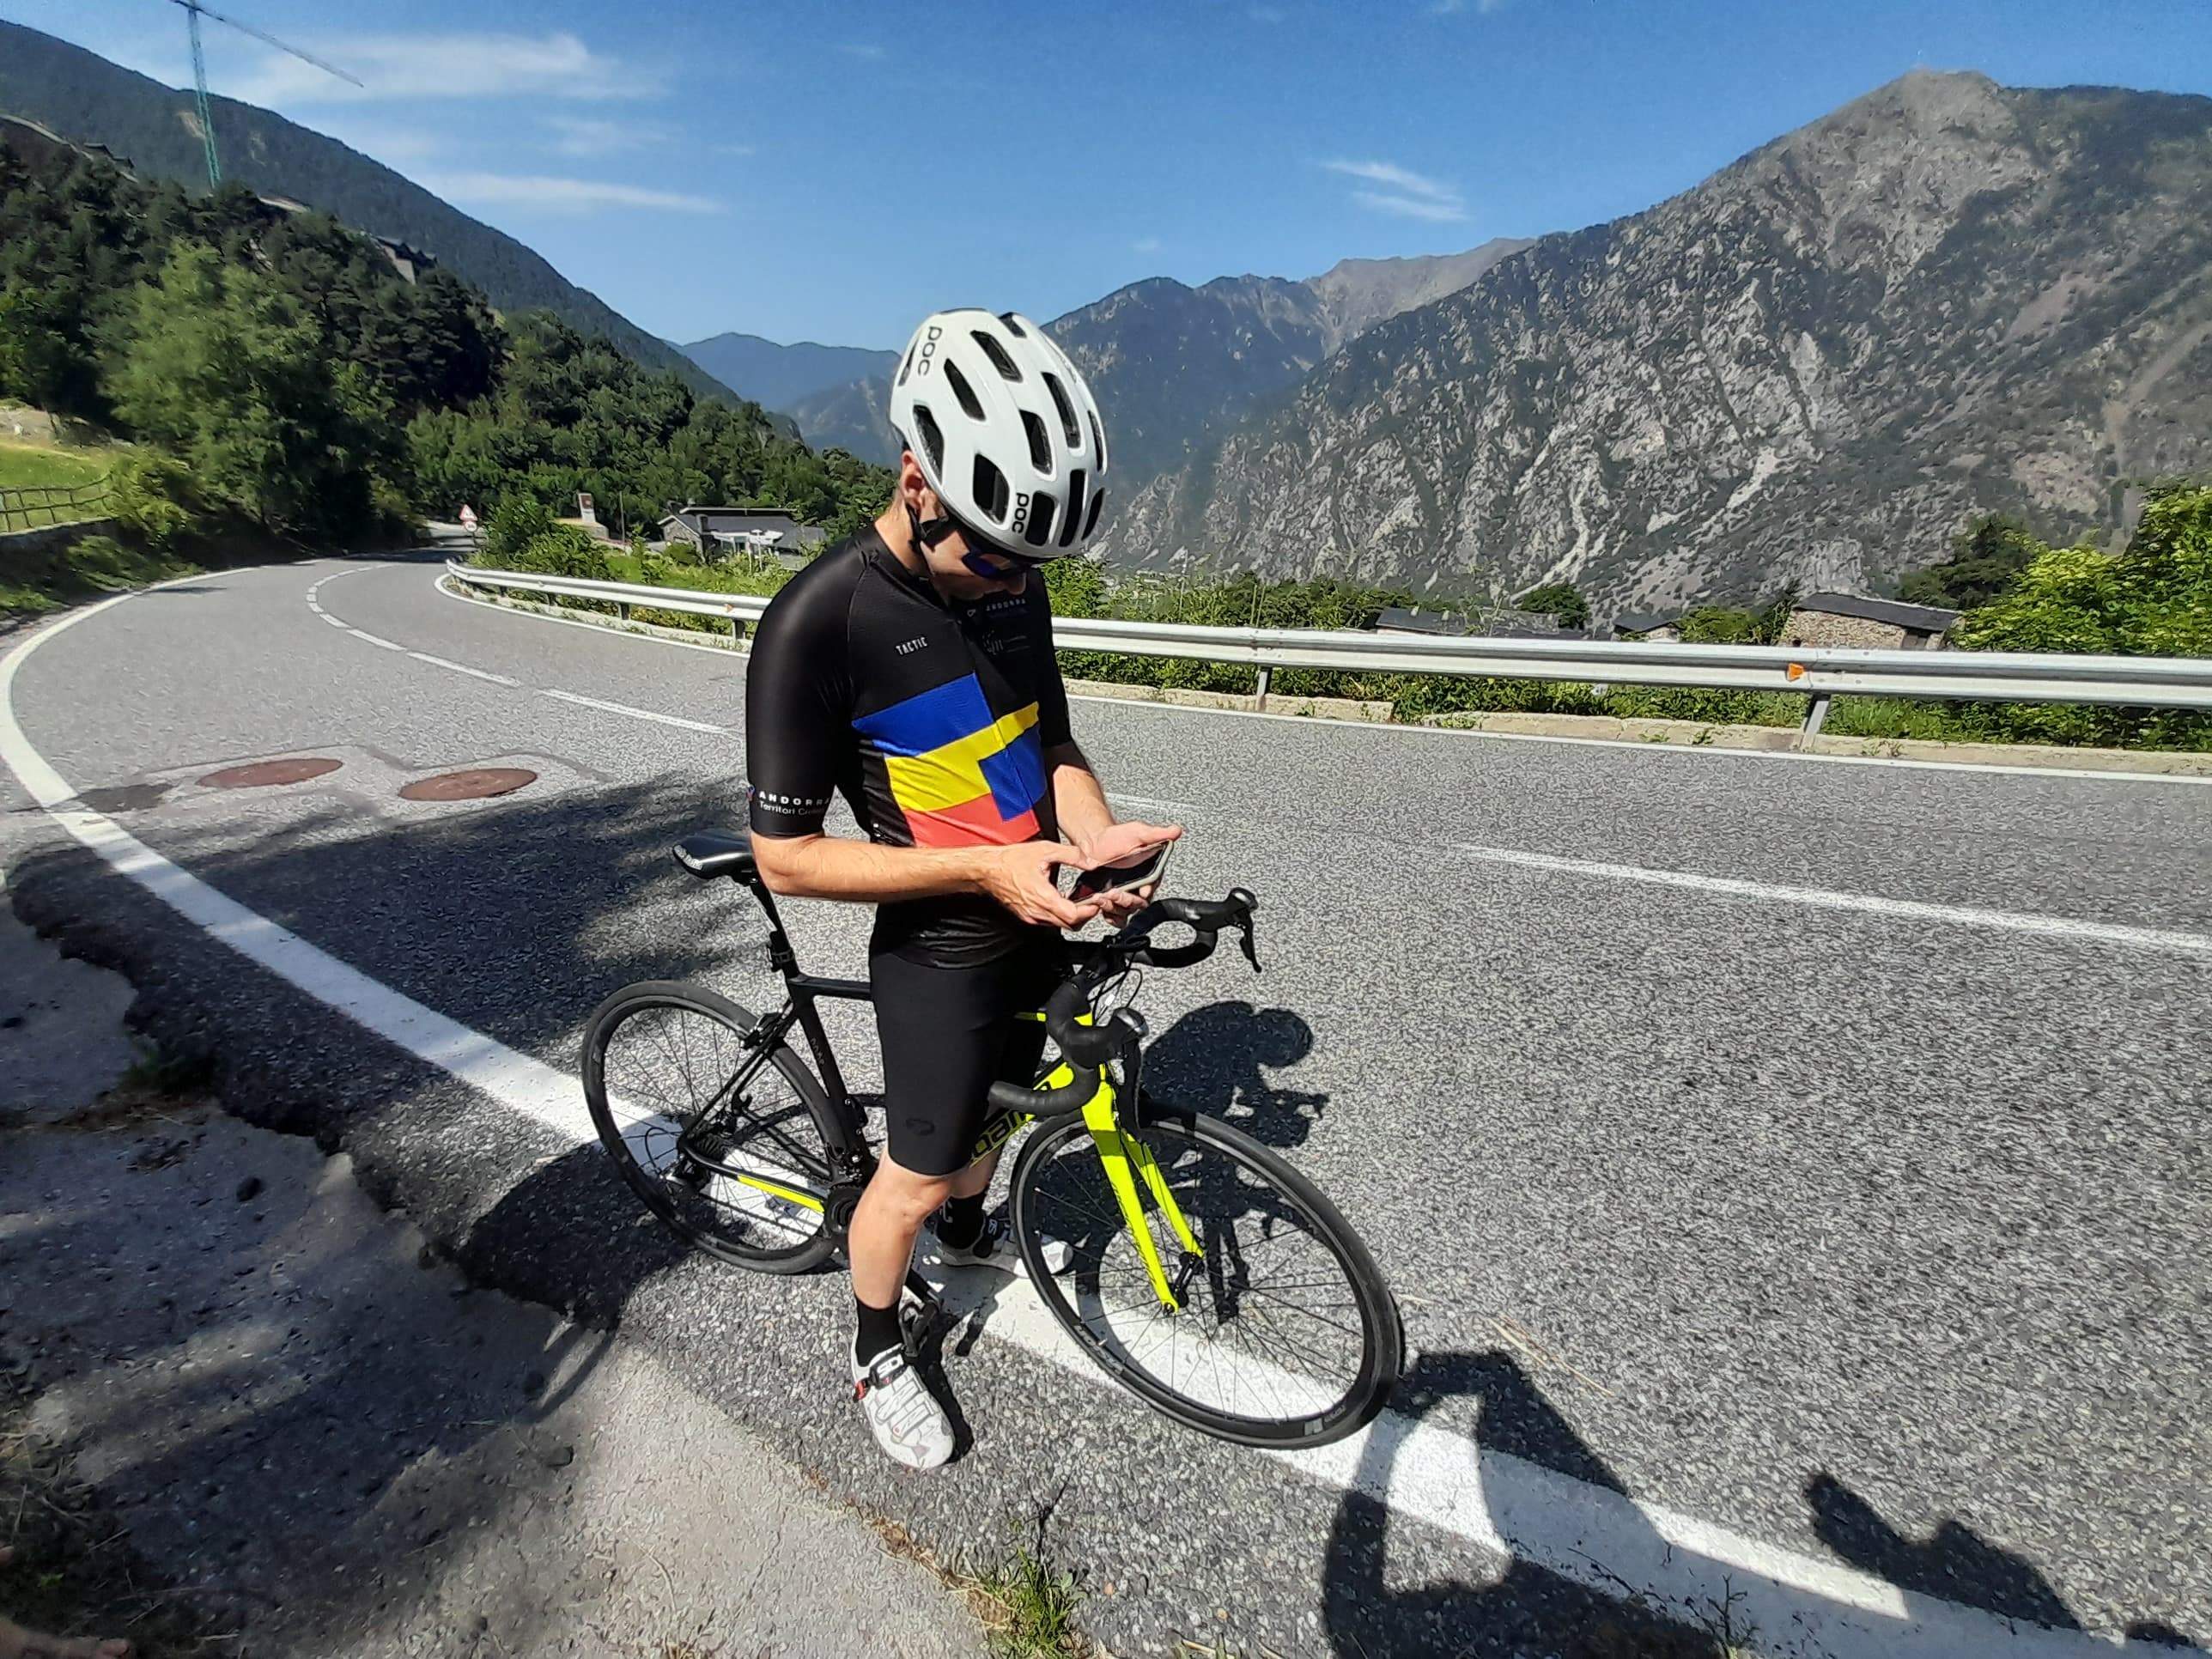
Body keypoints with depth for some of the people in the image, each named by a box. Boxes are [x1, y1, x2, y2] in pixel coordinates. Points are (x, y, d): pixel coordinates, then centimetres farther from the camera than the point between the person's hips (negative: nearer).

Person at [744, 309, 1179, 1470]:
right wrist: (983, 866, -28)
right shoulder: (817, 622, -24)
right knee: (915, 1177, 11)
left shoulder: (1010, 587, -3)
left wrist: (1095, 834, -14)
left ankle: (965, 1229, 60)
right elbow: (786, 855, -21)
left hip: (1036, 922, 7)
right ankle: (877, 1355, 42)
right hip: (938, 950, -7)